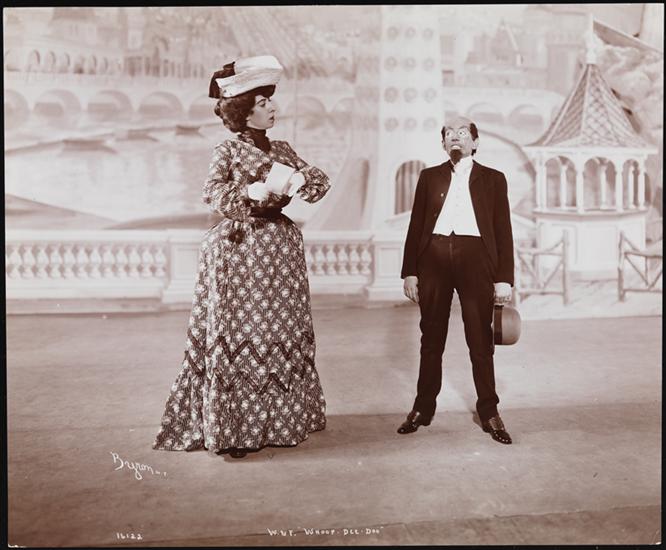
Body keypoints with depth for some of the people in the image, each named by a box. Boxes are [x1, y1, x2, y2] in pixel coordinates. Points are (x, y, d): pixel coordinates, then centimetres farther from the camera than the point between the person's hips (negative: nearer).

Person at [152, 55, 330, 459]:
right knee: (237, 334, -3)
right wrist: (249, 190, -31)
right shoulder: (228, 151, -1)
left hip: (281, 247, 6)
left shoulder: (283, 150, 13)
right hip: (238, 250, -5)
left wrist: (302, 179, -14)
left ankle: (277, 419, 23)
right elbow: (213, 191, -16)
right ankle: (232, 427, 7)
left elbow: (322, 181, 7)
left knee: (283, 334, 9)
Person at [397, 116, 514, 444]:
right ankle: (423, 408, 20)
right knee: (431, 337, 8)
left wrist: (504, 278, -1)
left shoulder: (492, 179, 12)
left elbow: (503, 231, 7)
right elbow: (415, 226, 10)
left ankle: (488, 412, 15)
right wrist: (409, 271, 3)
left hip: (474, 257, -1)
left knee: (481, 339, 2)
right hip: (433, 256, 1)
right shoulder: (429, 177, 15)